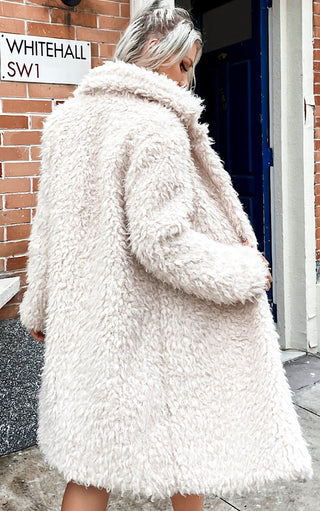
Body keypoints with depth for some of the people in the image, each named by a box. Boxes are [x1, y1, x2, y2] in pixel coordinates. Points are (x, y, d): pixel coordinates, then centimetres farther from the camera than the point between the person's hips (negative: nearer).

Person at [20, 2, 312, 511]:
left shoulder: (67, 118, 5)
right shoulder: (156, 126, -17)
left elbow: (47, 226, 10)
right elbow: (161, 242, -23)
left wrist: (39, 308, 20)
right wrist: (245, 273, -9)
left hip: (88, 323, 7)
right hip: (158, 328, -6)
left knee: (90, 461, 15)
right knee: (185, 437, 18)